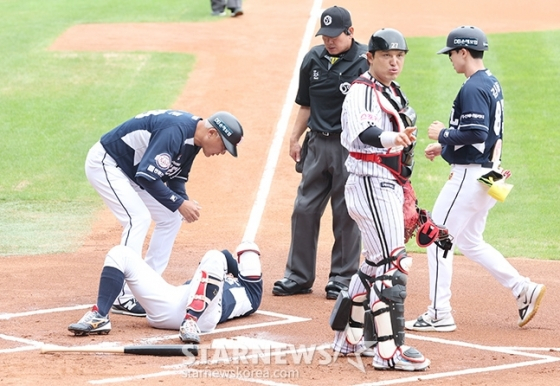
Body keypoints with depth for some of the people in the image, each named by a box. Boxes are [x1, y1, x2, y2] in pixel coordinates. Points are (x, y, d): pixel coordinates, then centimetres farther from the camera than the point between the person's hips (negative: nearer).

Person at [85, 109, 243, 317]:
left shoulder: (192, 140, 0)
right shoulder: (176, 131, -30)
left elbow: (175, 179, 9)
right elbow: (146, 176, -34)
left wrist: (185, 203, -10)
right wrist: (179, 203, -29)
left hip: (130, 170, 10)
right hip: (105, 163, -10)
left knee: (171, 217, 9)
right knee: (138, 217, -23)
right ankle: (123, 298, -20)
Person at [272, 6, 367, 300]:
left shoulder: (364, 61, -10)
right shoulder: (313, 60, 7)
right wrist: (295, 138, 11)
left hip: (349, 146, -5)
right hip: (318, 143, 5)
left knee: (346, 213, 2)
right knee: (304, 209, 7)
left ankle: (343, 278, 13)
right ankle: (299, 276, 16)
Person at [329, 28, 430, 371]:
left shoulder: (393, 92, 15)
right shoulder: (363, 91, -15)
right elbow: (364, 132, -36)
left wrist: (402, 188, 26)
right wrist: (391, 139, -58)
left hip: (388, 186, 10)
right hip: (372, 184, -10)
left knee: (377, 263, 17)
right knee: (393, 264, -13)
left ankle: (351, 338, 27)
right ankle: (389, 350, -13)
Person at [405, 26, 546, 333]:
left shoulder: (472, 88, -18)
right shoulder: (491, 83, 14)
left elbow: (476, 134, -27)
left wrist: (442, 134, -12)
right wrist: (445, 146, 19)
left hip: (470, 176, -10)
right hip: (486, 175, 10)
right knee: (469, 242, 18)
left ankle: (439, 314, 0)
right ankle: (523, 289, 12)